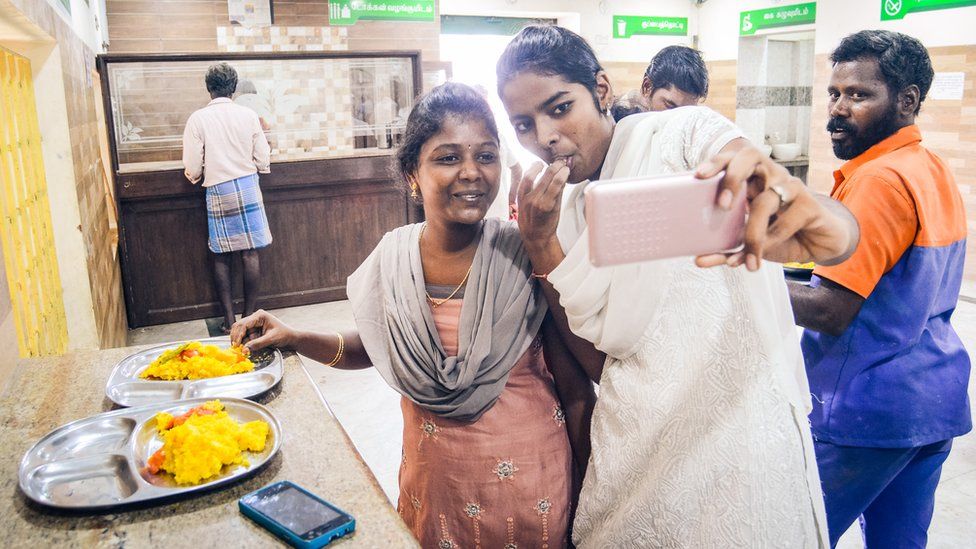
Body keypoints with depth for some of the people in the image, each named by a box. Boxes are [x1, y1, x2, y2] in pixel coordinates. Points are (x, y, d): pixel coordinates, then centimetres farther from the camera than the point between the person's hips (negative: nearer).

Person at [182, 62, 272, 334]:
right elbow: (263, 161, 0)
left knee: (222, 257, 9)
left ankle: (229, 319, 11)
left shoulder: (198, 119, -4)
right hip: (247, 187, 0)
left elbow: (193, 168, -5)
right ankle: (249, 316, 8)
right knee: (250, 254, 4)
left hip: (217, 192, 0)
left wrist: (196, 175, 19)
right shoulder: (248, 115, -1)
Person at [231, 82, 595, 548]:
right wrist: (295, 339, -5)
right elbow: (376, 346, 9)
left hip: (529, 487, -2)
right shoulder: (393, 258, -9)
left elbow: (576, 390, -12)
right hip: (432, 482, 3)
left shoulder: (528, 257, -19)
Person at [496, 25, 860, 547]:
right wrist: (539, 245, -10)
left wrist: (816, 224, -49)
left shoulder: (685, 133, -11)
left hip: (736, 431, -5)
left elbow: (842, 230, -25)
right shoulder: (566, 213, 6)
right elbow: (597, 361, 0)